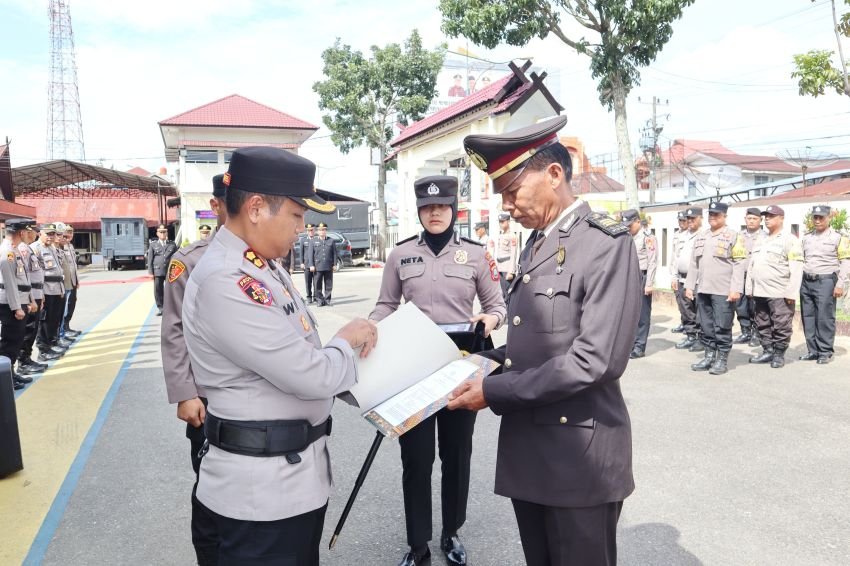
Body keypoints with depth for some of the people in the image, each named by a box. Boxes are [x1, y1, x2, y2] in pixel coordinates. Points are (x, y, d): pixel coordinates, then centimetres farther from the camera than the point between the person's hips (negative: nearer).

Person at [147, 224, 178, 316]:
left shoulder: (172, 244, 10)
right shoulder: (153, 245, 10)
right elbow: (150, 259, 8)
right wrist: (150, 272, 1)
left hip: (170, 271, 0)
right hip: (157, 271, 0)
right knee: (158, 290, 1)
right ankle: (160, 308, 11)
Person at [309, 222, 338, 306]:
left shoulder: (331, 241, 9)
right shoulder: (314, 242, 9)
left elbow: (335, 253, 8)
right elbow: (311, 254, 5)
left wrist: (334, 265, 1)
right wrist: (311, 265, -4)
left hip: (328, 267, 1)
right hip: (318, 267, 0)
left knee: (328, 285, 3)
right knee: (317, 285, -2)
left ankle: (327, 300, 12)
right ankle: (320, 300, 5)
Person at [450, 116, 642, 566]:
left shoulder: (606, 243, -14)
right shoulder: (533, 248, 13)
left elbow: (595, 359, -23)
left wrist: (493, 391, -19)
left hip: (579, 454, -7)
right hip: (526, 449, 8)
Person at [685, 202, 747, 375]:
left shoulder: (734, 236, -2)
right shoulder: (701, 237, 16)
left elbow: (739, 265, -9)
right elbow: (693, 263, 17)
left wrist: (736, 289, -16)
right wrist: (689, 286, 11)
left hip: (723, 291, -6)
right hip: (703, 290, 6)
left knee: (722, 327, -2)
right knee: (706, 327, 10)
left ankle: (722, 360, 7)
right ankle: (709, 356, 20)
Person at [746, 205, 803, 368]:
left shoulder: (790, 240, -4)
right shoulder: (759, 241, 17)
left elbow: (796, 269, -10)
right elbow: (751, 266, 18)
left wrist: (792, 292, -16)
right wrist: (750, 288, 12)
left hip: (780, 293, -7)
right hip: (759, 293, 7)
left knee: (781, 326, -1)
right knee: (763, 325, 12)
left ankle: (779, 354, 9)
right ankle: (767, 351, 22)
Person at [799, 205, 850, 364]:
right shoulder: (806, 237, 13)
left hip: (826, 281, -5)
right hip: (806, 281, 5)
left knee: (824, 318, -3)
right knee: (808, 317, 7)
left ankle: (825, 352, 5)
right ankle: (813, 350, 15)